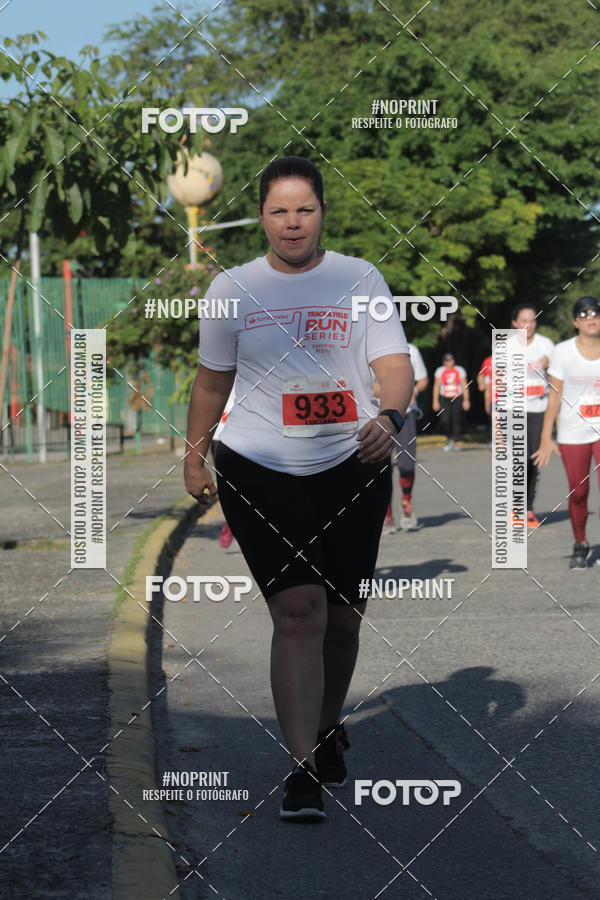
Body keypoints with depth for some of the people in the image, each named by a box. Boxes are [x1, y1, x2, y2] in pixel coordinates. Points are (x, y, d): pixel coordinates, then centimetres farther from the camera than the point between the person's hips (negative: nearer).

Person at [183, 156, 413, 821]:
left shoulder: (360, 279, 3)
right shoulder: (232, 287, 6)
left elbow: (394, 362, -5)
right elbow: (212, 379, 16)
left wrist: (390, 416, -24)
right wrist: (195, 455, 17)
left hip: (352, 464, 1)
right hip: (258, 467, -1)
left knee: (342, 617, 9)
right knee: (298, 610, -14)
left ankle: (327, 727, 36)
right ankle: (302, 768, -13)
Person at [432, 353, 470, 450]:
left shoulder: (460, 370, 0)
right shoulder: (440, 371, 3)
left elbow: (465, 386, 2)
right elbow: (436, 386, 7)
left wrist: (466, 400, -4)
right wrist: (435, 401, 2)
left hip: (457, 398, -1)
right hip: (444, 399, 1)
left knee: (457, 421, -6)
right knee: (445, 421, -9)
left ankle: (457, 442, 3)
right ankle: (450, 439, 16)